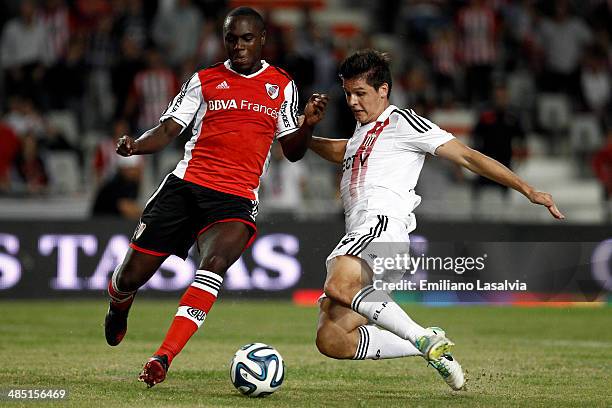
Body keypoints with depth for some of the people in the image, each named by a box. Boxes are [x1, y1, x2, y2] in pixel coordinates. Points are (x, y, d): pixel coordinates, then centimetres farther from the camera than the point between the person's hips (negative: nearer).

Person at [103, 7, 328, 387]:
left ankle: (162, 359, -35)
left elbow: (292, 151, 17)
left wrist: (308, 125, -4)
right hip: (185, 185, 1)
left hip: (236, 199, -1)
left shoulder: (282, 85, 13)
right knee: (131, 276, -1)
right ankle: (118, 309, 38)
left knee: (214, 263, -31)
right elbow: (167, 130, 7)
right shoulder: (204, 80, 12)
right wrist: (136, 145, -13)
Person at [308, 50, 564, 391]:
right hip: (355, 239, 9)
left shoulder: (402, 121, 6)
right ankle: (429, 348, -2)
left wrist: (528, 190, -5)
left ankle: (427, 339, -25)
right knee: (330, 340, -9)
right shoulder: (363, 131, 30)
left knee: (338, 286, -38)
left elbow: (466, 156, 1)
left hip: (383, 224, -9)